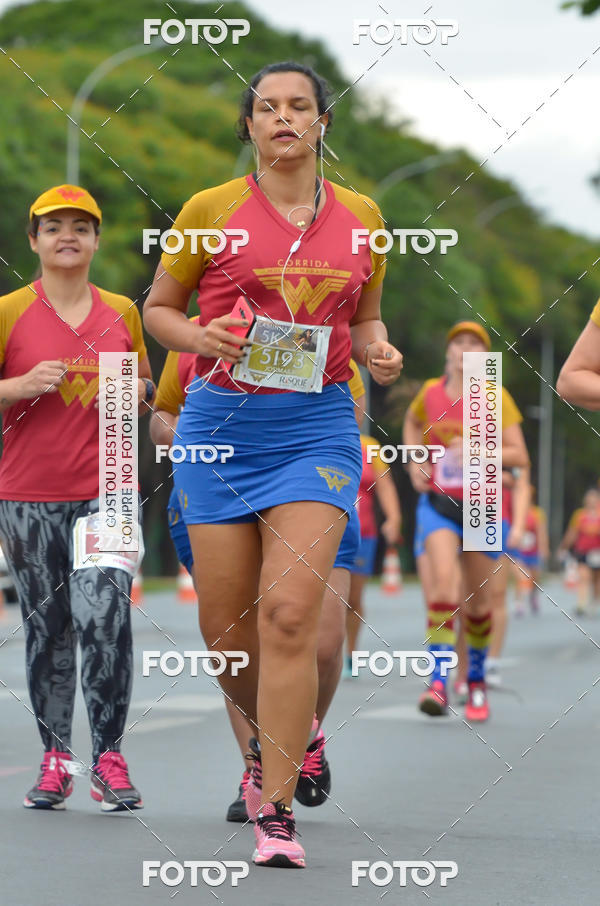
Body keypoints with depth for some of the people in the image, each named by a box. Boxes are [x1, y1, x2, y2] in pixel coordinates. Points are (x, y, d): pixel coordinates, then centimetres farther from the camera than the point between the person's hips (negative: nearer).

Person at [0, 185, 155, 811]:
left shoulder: (122, 313, 10)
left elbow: (145, 394, 21)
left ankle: (108, 760, -8)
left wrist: (136, 393, -1)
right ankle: (55, 759, 13)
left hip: (105, 490, 0)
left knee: (103, 617, -15)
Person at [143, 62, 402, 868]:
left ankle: (276, 814, -10)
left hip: (318, 424, 0)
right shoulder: (210, 210, 2)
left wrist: (378, 352, -1)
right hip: (221, 422, 1)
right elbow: (157, 308, 11)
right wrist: (204, 339, -9)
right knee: (223, 622, 3)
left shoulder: (360, 217, 8)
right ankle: (277, 738, 34)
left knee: (289, 613, -14)